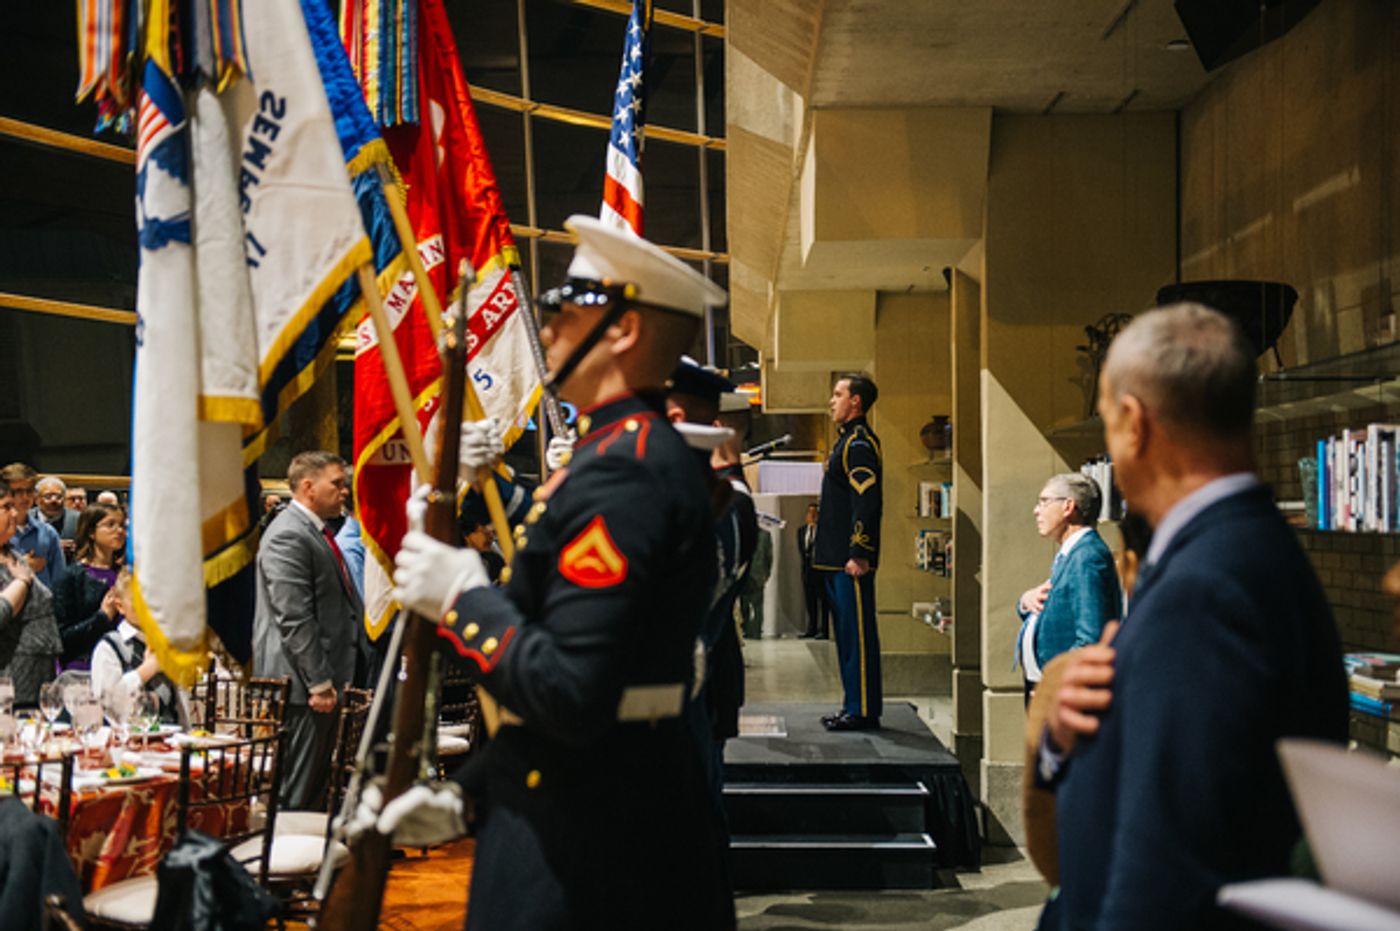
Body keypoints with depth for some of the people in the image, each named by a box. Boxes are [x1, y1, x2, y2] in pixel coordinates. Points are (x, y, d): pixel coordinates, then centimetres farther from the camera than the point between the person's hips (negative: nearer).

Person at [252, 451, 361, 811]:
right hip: (302, 685, -10)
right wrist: (319, 683, -21)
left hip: (322, 678, 10)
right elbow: (295, 619, -21)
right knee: (296, 793, -3)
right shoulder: (288, 536, -16)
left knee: (317, 784, 15)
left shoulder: (317, 533, 17)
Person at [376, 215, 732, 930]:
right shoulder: (649, 453, 12)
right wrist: (465, 791, 12)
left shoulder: (619, 473, -20)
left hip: (577, 863, -9)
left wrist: (462, 597, -13)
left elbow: (572, 700, -26)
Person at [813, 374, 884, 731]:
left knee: (858, 633, -6)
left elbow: (867, 502, -21)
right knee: (847, 632, 14)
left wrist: (859, 554, -23)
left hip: (852, 560, -11)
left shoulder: (860, 443, -13)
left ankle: (864, 711, -2)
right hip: (837, 558, 11)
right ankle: (854, 706, 21)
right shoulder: (847, 440, 18)